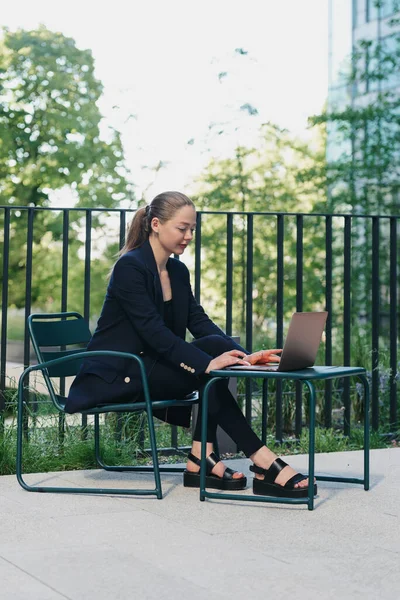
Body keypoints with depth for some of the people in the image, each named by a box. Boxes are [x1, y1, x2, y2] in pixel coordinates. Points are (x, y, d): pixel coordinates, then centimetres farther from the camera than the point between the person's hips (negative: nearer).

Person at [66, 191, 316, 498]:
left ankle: (201, 459, -21)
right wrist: (206, 363, -35)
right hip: (117, 374, -8)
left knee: (217, 345, -20)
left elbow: (200, 322, 3)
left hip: (151, 366, 8)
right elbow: (153, 331, -26)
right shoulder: (130, 266, -16)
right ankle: (265, 464, -22)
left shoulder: (179, 271, 10)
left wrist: (244, 356, -13)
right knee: (212, 363, -25)